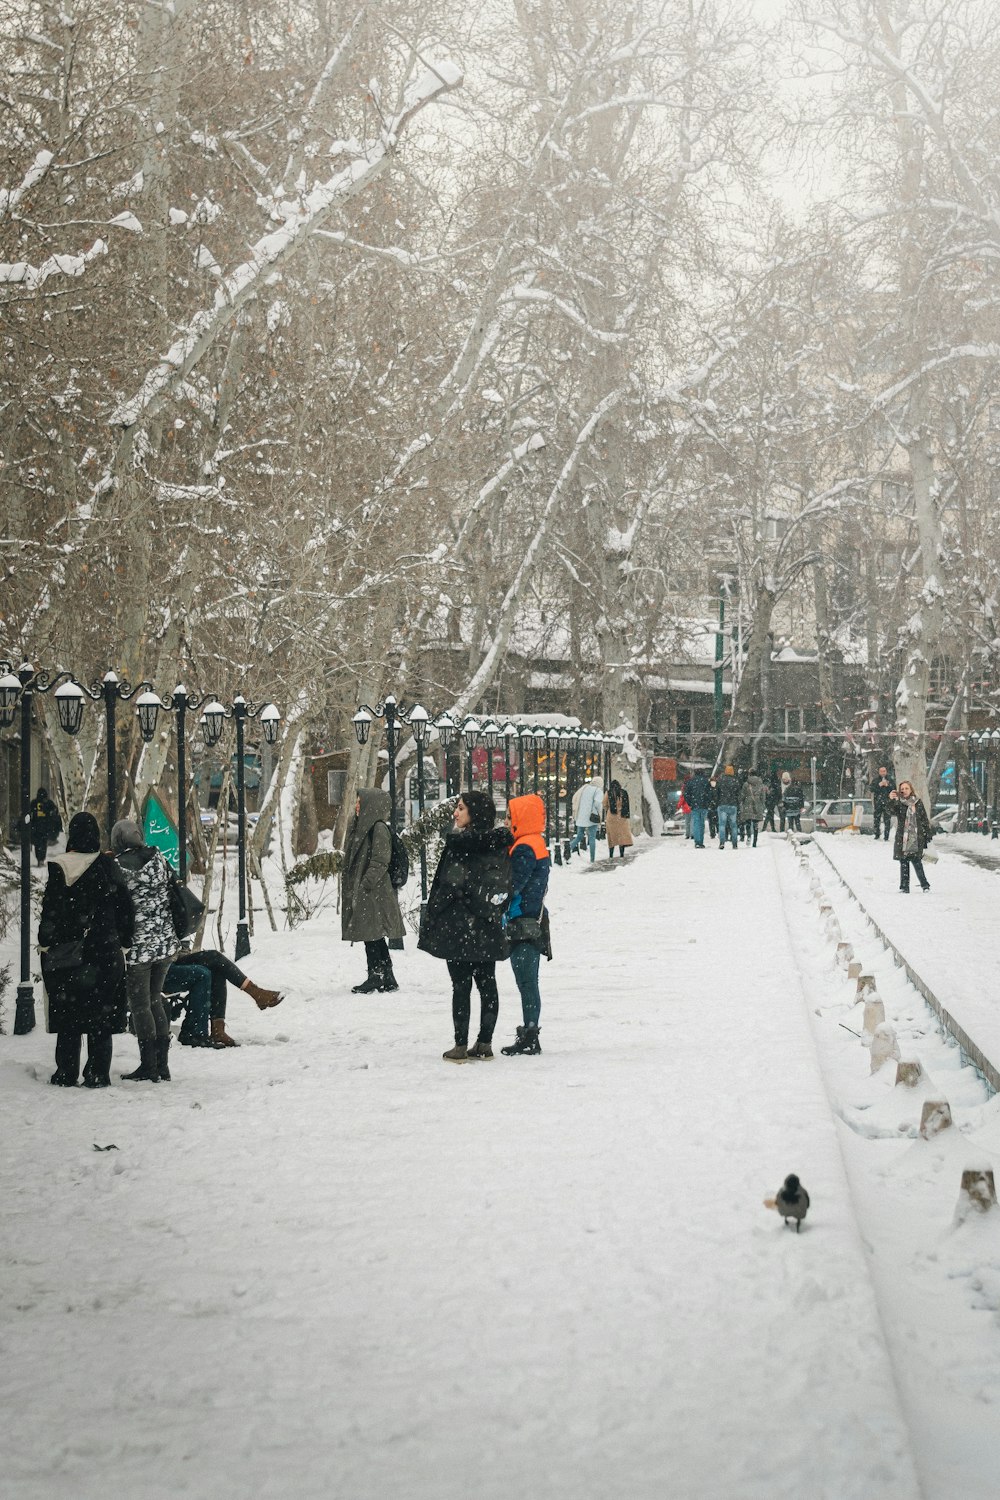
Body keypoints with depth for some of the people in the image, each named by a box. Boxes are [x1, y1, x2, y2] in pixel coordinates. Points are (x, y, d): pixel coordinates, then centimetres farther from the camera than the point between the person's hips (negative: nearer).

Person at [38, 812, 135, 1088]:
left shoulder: (58, 868, -8)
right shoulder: (109, 868, -3)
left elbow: (51, 909, -7)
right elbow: (126, 908, 0)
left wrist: (46, 942, 4)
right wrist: (124, 942, 10)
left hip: (67, 951, -1)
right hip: (104, 951, 1)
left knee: (68, 1014, 7)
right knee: (101, 1017, 6)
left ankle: (67, 1074, 8)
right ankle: (98, 1075, 4)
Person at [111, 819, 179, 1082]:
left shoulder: (117, 867, -13)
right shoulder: (157, 858, 2)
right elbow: (173, 886, 10)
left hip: (137, 945, -6)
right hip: (166, 942, 6)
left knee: (140, 1005, 5)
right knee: (155, 1001, 16)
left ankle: (149, 1067, 8)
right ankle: (162, 1066, 17)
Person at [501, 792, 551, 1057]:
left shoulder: (524, 849, -16)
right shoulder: (538, 845, 15)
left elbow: (512, 886, -19)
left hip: (523, 924, -10)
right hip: (534, 922, 10)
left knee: (526, 983, -7)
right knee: (528, 982, 13)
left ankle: (529, 1037, -6)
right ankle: (529, 1034, 18)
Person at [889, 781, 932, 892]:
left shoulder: (918, 803, 8)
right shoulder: (898, 803, 3)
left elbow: (925, 820, 12)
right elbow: (893, 811, -19)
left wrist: (928, 835, 8)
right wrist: (891, 800, -39)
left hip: (917, 839, 0)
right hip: (902, 839, 0)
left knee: (917, 862, -3)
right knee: (904, 863, 0)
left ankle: (924, 884, 9)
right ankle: (904, 887, 5)